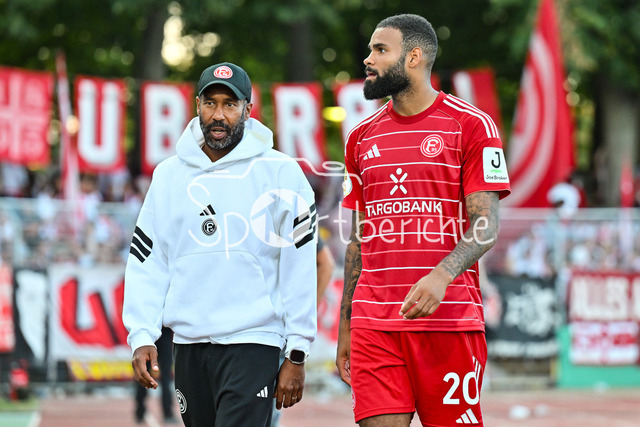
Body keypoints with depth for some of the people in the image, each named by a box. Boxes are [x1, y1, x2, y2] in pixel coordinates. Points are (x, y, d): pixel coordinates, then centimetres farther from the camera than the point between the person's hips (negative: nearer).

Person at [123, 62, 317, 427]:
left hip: (252, 342, -4)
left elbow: (300, 268, -3)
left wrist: (297, 355, -6)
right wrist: (142, 336, -1)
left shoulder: (280, 173, -2)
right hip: (189, 342, 5)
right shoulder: (169, 174, 9)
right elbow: (147, 263, 10)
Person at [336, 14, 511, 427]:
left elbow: (486, 225, -8)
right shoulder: (363, 137, 16)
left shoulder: (471, 125, 0)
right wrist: (344, 325, 16)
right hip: (373, 325, 4)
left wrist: (441, 275, -25)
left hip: (449, 318, -4)